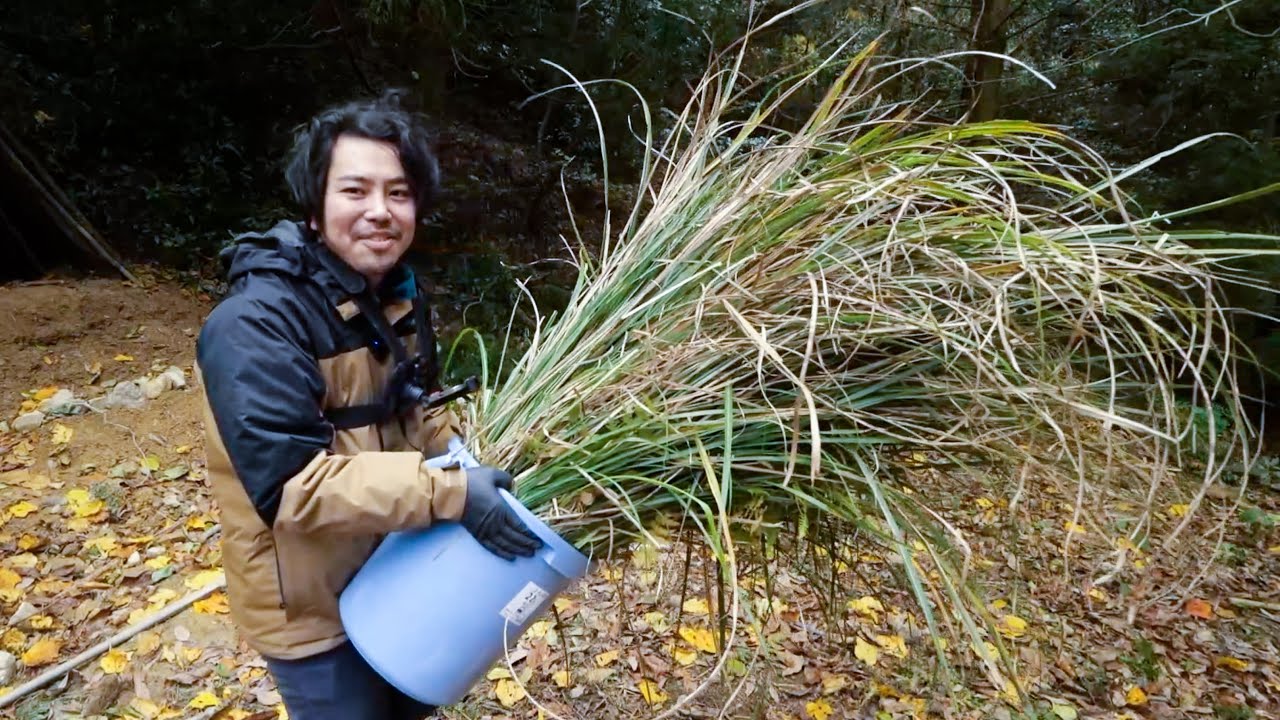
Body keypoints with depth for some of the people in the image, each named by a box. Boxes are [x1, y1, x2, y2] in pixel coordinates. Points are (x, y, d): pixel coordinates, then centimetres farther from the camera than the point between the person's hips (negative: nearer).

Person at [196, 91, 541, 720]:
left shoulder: (398, 294, 0)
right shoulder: (254, 324, -26)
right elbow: (289, 484, -32)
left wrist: (470, 461, -5)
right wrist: (448, 493, -37)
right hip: (311, 601, -7)